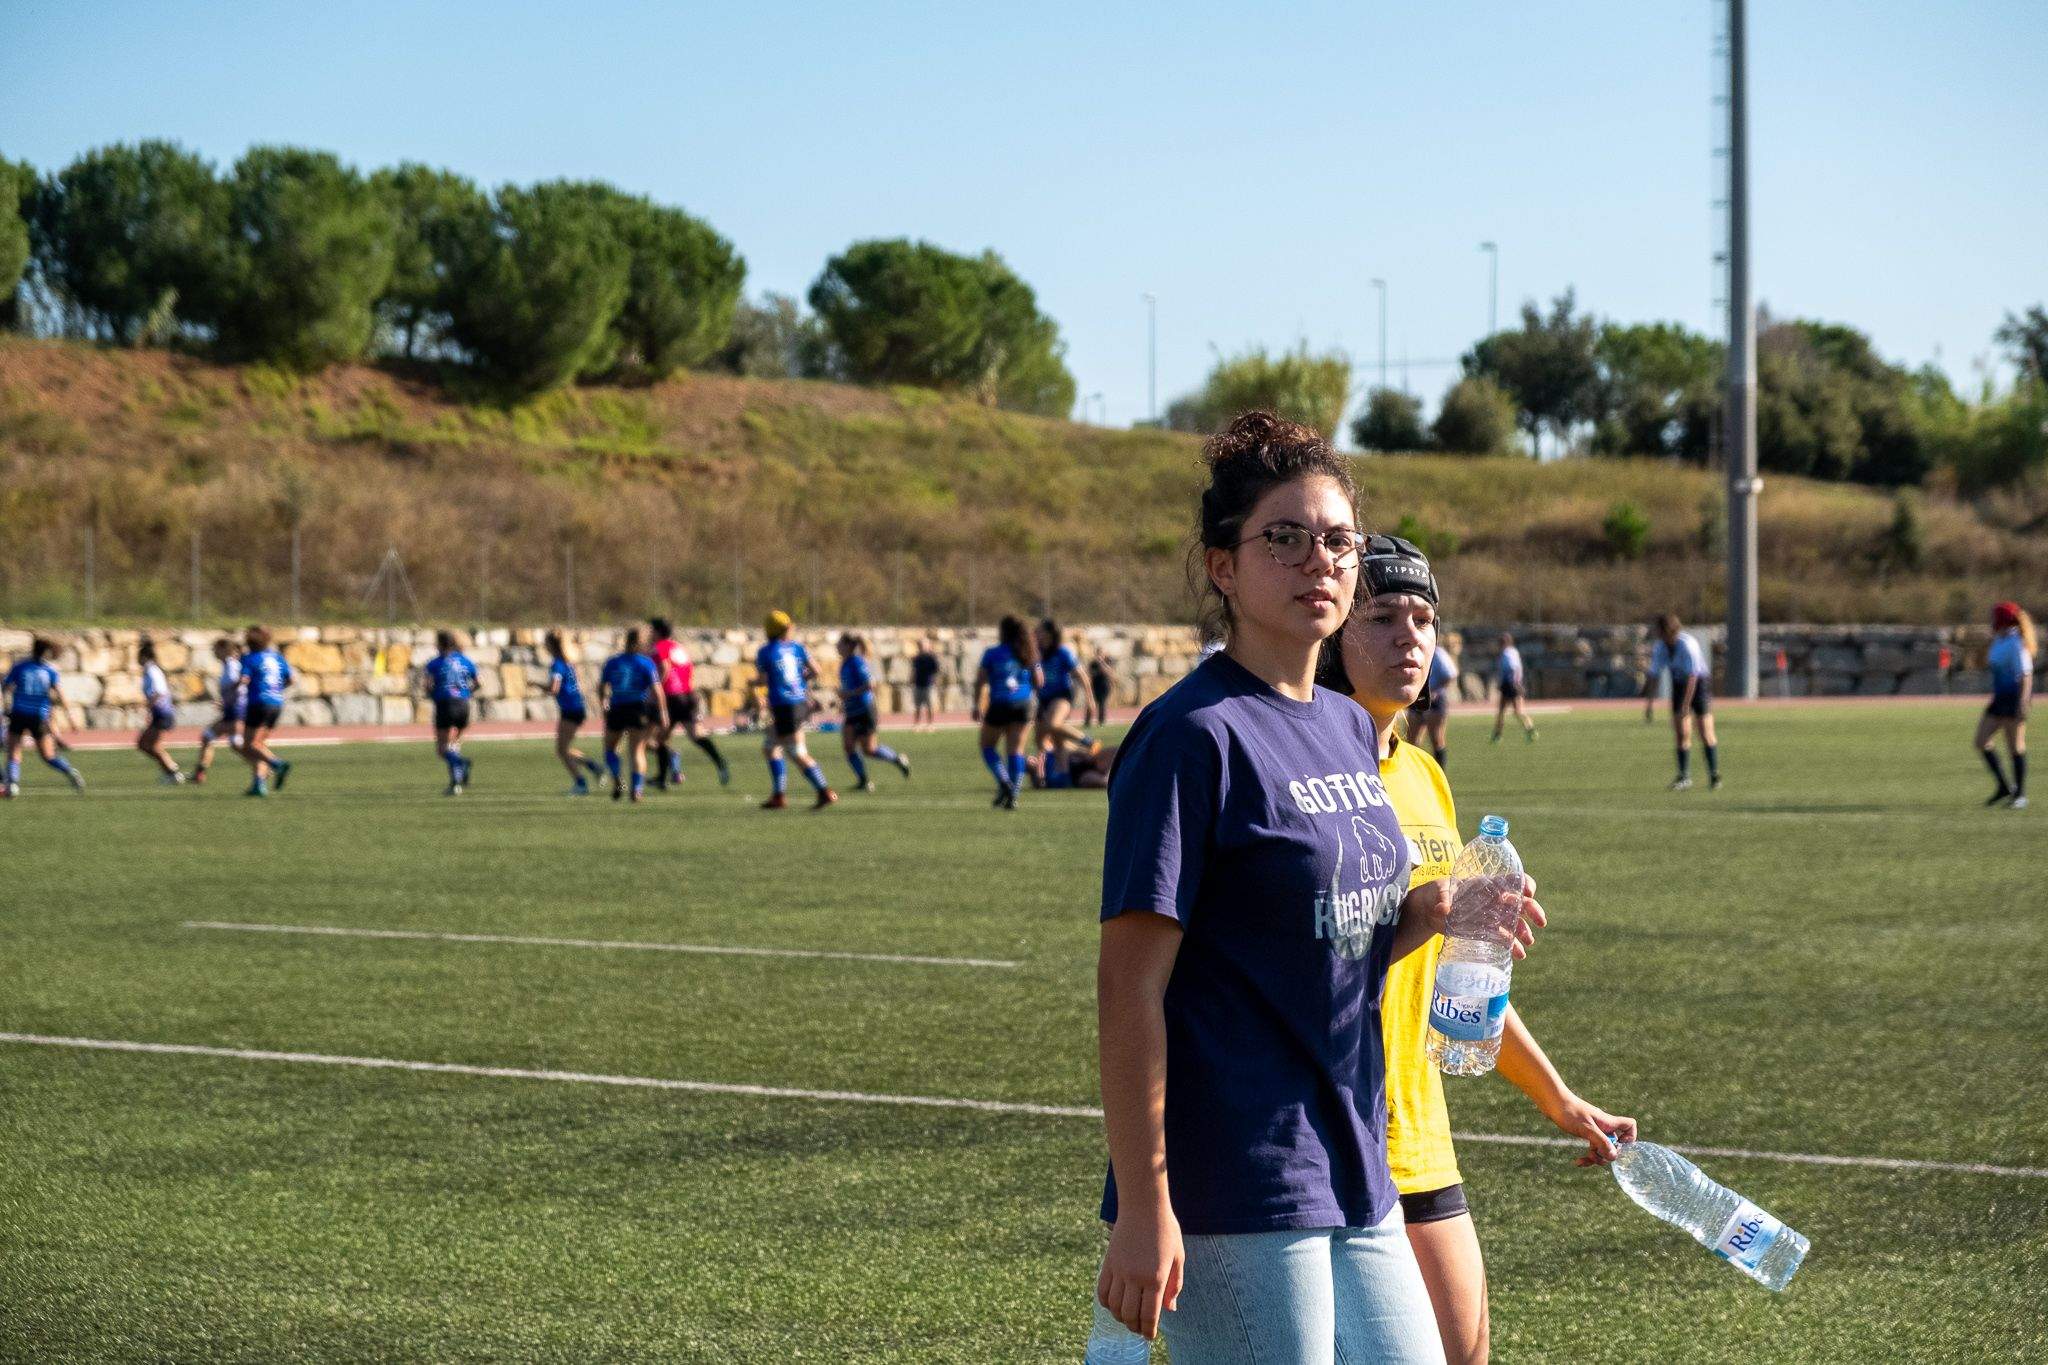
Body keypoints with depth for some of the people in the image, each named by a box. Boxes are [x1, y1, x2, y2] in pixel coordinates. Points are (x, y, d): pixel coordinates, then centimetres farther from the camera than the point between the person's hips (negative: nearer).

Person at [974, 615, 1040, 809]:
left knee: (987, 746, 12)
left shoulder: (992, 653, -3)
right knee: (1016, 751, 4)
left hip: (999, 705, -3)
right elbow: (1039, 682, 8)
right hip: (1022, 706, 3)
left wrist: (977, 706, -1)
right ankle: (1012, 797, -2)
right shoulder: (1028, 655, 6)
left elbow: (980, 680, -6)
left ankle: (1004, 781, -10)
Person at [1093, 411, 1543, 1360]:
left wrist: (1427, 910, 2)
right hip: (1237, 1198, -8)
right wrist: (1143, 1205, -20)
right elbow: (1130, 985, -16)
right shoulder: (1195, 735, -12)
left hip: (1354, 1176, 8)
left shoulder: (1351, 730, 13)